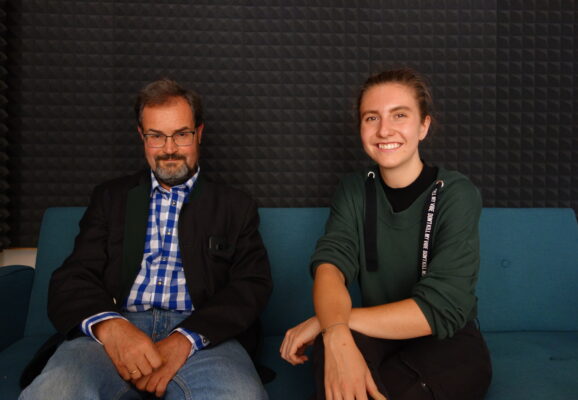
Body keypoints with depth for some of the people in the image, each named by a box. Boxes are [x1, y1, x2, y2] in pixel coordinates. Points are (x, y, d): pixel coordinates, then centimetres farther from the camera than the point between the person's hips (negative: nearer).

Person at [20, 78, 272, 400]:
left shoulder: (236, 207, 15)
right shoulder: (111, 197, 20)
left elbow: (253, 285, 3)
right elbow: (73, 278, 9)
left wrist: (185, 340, -15)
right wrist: (109, 326, -16)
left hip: (202, 334, 0)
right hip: (117, 331, 1)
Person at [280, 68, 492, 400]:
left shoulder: (456, 194, -14)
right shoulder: (354, 190, -2)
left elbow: (441, 309, -24)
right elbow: (330, 264, -18)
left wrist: (322, 322, -27)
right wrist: (337, 332, -41)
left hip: (447, 345, -2)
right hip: (379, 338, 2)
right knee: (333, 340, -31)